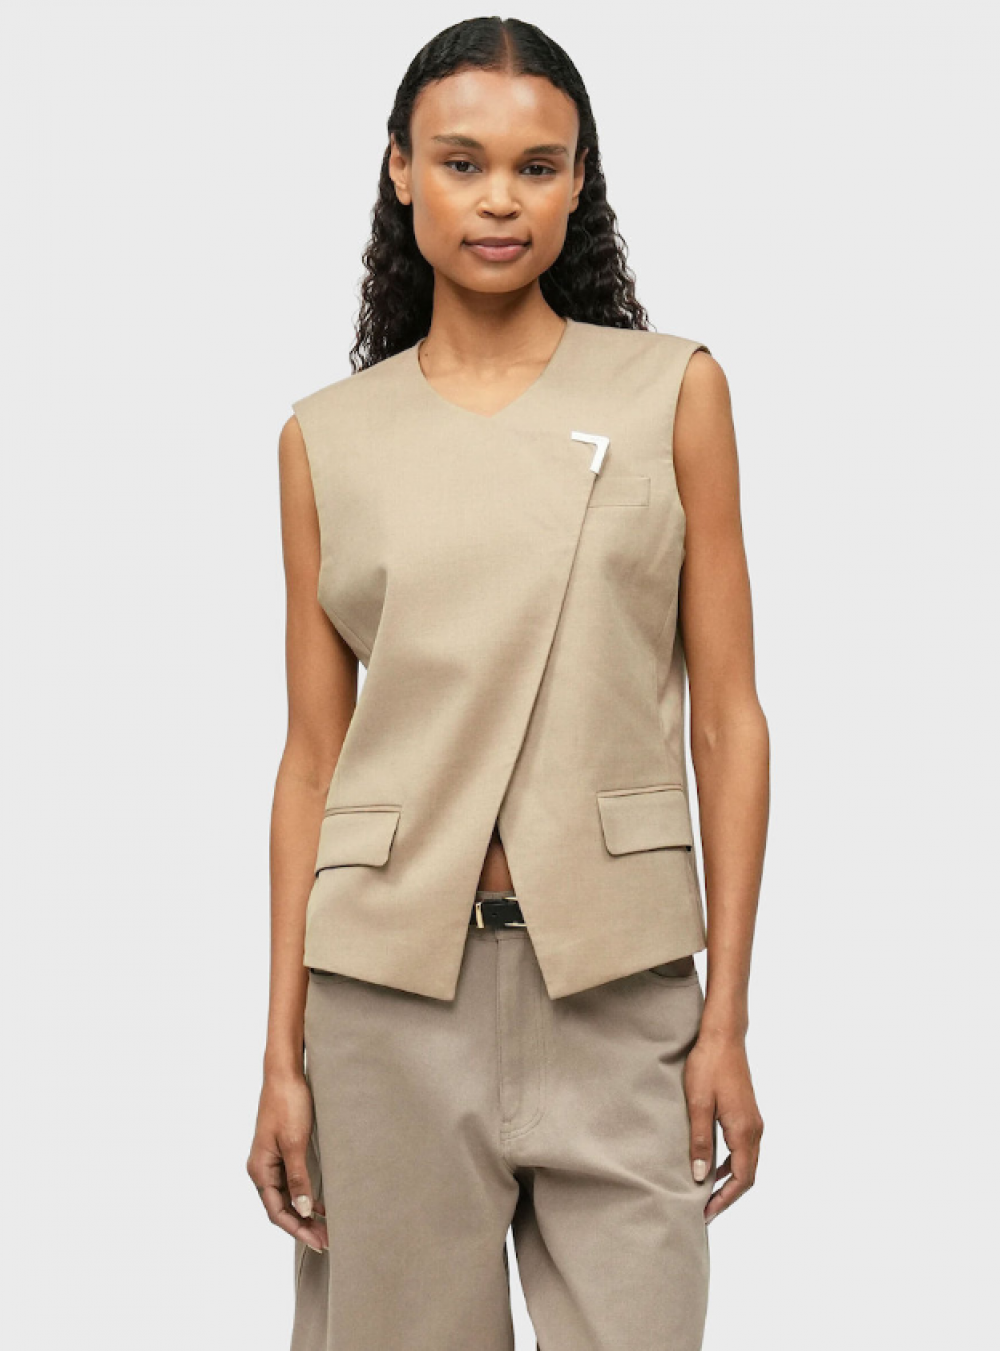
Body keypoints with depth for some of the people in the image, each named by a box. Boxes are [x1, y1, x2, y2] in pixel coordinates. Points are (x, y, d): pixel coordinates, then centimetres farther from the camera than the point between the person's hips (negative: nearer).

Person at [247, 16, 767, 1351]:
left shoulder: (673, 390, 3)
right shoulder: (329, 437, 6)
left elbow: (727, 718, 2)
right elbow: (314, 750, 6)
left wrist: (728, 1019, -3)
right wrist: (282, 1051, 2)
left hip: (615, 984, -1)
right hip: (391, 980, 1)